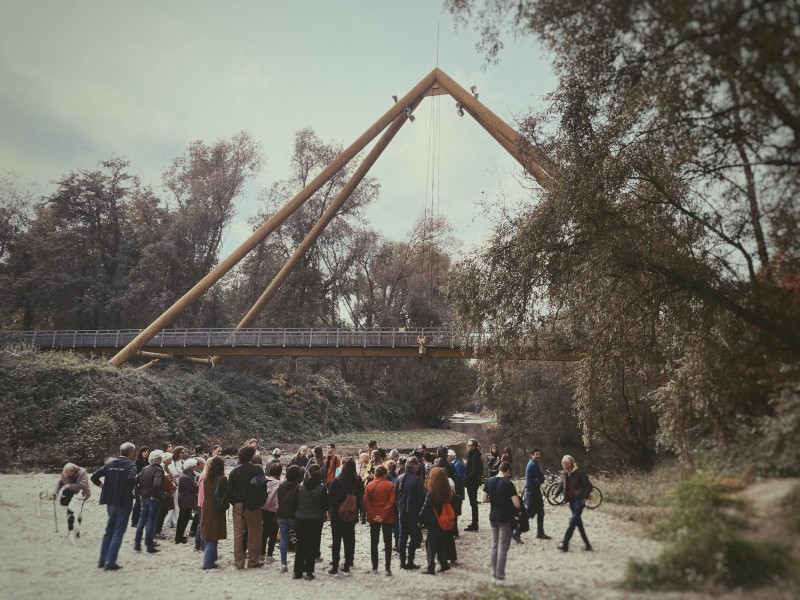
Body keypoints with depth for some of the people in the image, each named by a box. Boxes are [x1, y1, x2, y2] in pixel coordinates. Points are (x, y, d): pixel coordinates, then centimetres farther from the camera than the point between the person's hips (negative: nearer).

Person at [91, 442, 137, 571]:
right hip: (124, 503, -6)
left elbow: (94, 477, 1)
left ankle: (102, 560, 22)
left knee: (109, 531, 18)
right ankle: (110, 562, 2)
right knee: (118, 532, 3)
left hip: (110, 502, 6)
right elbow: (131, 479, -30)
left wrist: (104, 487, 10)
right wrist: (131, 490, -12)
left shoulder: (110, 463, 5)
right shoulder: (130, 464, -12)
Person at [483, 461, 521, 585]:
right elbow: (517, 505, -18)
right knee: (503, 549, 2)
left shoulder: (489, 481, -1)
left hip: (493, 517, 6)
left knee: (494, 546, 15)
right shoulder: (508, 484, -18)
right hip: (505, 519, -5)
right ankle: (500, 578, 7)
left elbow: (484, 499, 4)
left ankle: (494, 576, 21)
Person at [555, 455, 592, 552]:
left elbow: (589, 486, -10)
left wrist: (584, 497, -16)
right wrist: (556, 494, -2)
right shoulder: (564, 473, 6)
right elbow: (561, 485, 14)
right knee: (578, 521, 11)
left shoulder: (579, 472, -14)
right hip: (571, 500, 8)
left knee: (573, 521, -11)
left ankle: (565, 544, -14)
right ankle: (587, 544, 22)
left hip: (579, 500, -7)